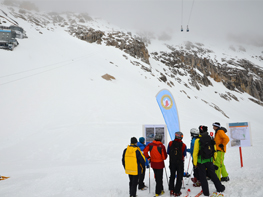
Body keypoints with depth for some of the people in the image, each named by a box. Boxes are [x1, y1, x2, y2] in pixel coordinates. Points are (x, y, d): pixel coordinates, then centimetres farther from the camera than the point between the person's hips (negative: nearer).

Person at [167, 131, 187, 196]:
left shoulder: (170, 143, -11)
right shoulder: (183, 145, -16)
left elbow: (168, 152, -2)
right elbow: (184, 154, -5)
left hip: (172, 162, 2)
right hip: (180, 163, -2)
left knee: (172, 176, 21)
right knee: (179, 177, 12)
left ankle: (171, 190, 20)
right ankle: (177, 192, 13)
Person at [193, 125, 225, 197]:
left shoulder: (198, 140, -13)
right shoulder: (211, 140, -1)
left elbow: (195, 153, -11)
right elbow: (214, 151, 7)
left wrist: (195, 163, -2)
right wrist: (213, 159, 20)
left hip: (201, 162, -4)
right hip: (209, 161, 4)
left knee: (203, 177, 7)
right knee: (213, 175, 20)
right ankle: (220, 188, 31)